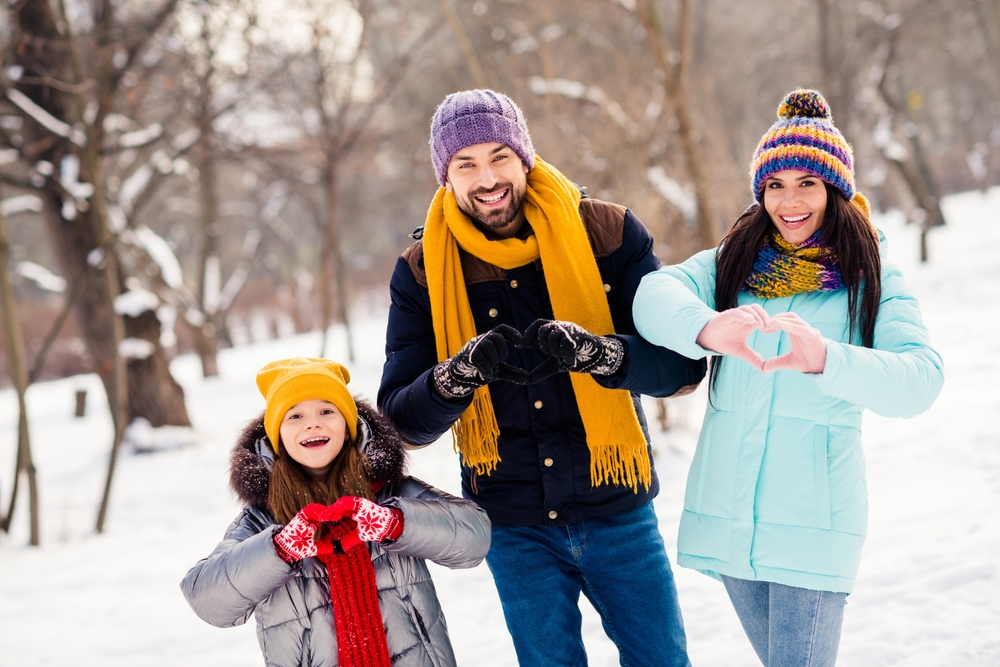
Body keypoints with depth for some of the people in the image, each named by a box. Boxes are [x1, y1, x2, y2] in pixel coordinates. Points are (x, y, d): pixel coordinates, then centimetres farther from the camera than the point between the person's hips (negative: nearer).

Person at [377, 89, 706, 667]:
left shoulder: (607, 233, -8)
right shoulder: (424, 273, -5)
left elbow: (684, 365, -14)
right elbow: (403, 421, -9)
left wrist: (591, 352, -32)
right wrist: (463, 372, -30)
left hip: (617, 511, 0)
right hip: (516, 529, 0)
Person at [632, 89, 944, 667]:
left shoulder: (872, 280, -1)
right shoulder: (730, 265, 7)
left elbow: (921, 379, -18)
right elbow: (655, 297, -14)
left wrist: (824, 358, -38)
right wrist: (707, 328, -39)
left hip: (813, 524, -3)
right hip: (726, 513, 4)